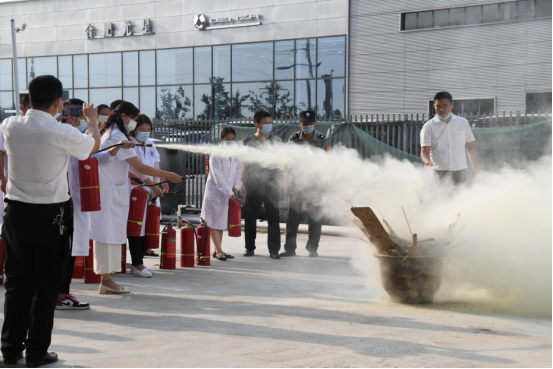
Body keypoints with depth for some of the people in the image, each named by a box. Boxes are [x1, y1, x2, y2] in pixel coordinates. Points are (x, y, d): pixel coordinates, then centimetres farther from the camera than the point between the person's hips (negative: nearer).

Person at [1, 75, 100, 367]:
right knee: (46, 286, 6)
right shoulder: (62, 133, -15)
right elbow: (93, 145, 6)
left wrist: (51, 114, 35)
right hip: (49, 217, -4)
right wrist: (92, 120, 25)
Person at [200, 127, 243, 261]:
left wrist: (236, 187, -5)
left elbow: (238, 172, 12)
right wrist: (229, 193, -21)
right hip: (216, 191, -6)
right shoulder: (216, 155, -13)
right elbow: (218, 177, -17)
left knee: (222, 221, 10)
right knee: (214, 222, -3)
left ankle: (217, 250, 16)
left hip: (229, 192, 6)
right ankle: (219, 250, -1)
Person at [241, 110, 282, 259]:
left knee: (273, 217, -3)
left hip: (271, 184, 0)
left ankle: (274, 249, 2)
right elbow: (244, 163, 7)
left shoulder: (276, 141, 9)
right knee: (250, 216, 5)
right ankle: (250, 247, 17)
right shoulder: (249, 141, 6)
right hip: (253, 184, 0)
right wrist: (242, 183, 2)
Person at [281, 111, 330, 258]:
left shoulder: (322, 140, -2)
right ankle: (290, 248, 9)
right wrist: (286, 183, -1)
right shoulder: (293, 139, 0)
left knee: (314, 216, 3)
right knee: (293, 214, 2)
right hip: (296, 182, 1)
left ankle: (313, 248, 13)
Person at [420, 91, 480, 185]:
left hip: (460, 172, 2)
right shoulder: (429, 127, 1)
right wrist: (427, 163, -28)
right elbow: (425, 151, -7)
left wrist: (477, 171, 12)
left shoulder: (463, 123, 10)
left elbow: (470, 149, 15)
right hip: (438, 173, -2)